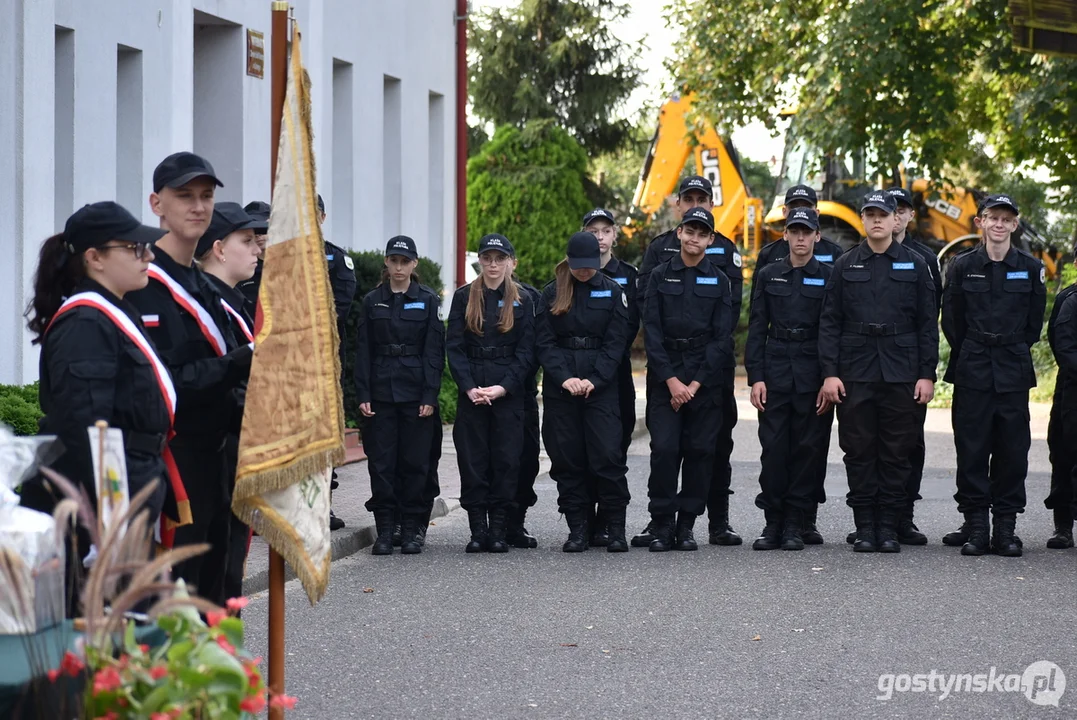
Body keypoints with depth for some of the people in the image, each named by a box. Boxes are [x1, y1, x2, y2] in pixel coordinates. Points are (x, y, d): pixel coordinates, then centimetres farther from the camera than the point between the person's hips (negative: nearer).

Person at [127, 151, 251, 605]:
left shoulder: (204, 286, 16)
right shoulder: (143, 282, -13)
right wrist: (237, 365, -24)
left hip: (211, 460, 9)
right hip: (170, 462, -9)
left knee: (210, 589, 13)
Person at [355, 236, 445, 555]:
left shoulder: (428, 300, 2)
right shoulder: (372, 301, 7)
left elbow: (434, 351, -1)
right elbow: (363, 350, 6)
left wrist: (430, 395, -8)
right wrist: (362, 394, -2)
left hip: (416, 392, -1)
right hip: (381, 391, 1)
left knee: (415, 462, 1)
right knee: (381, 462, 0)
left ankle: (411, 529, 8)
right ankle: (385, 531, 5)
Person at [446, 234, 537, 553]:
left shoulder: (522, 300, 6)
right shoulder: (464, 297, 7)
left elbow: (526, 351, 2)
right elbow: (454, 346, 2)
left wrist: (503, 386, -11)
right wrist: (469, 387, -10)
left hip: (509, 392, 0)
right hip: (471, 391, 0)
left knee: (506, 460, -2)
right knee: (472, 459, -1)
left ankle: (498, 530, 3)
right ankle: (477, 530, 4)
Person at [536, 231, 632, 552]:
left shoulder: (612, 292, 5)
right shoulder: (552, 293, 7)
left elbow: (615, 343, 0)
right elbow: (544, 342, 2)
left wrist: (594, 380, -12)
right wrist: (565, 378, -12)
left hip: (601, 385, -1)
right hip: (559, 387, 2)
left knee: (608, 454, -9)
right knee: (567, 458, 1)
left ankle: (615, 528, -1)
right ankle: (577, 529, 9)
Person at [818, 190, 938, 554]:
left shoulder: (914, 265, 7)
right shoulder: (845, 266, 7)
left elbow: (928, 324, 6)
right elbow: (829, 322, 5)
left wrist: (927, 374, -1)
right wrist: (829, 372, -4)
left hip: (901, 373, 0)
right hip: (855, 373, 0)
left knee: (896, 452, 2)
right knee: (859, 451, 2)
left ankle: (888, 527, 8)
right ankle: (864, 527, 8)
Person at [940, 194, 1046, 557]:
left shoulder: (1031, 268, 4)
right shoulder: (962, 266, 2)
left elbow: (1035, 322, 11)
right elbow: (951, 320, 8)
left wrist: (1014, 352, 10)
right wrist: (972, 354, 8)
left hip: (1014, 371, 1)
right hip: (972, 371, -1)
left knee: (1012, 448, 1)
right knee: (972, 448, -1)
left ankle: (1006, 527, 7)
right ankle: (975, 526, 4)